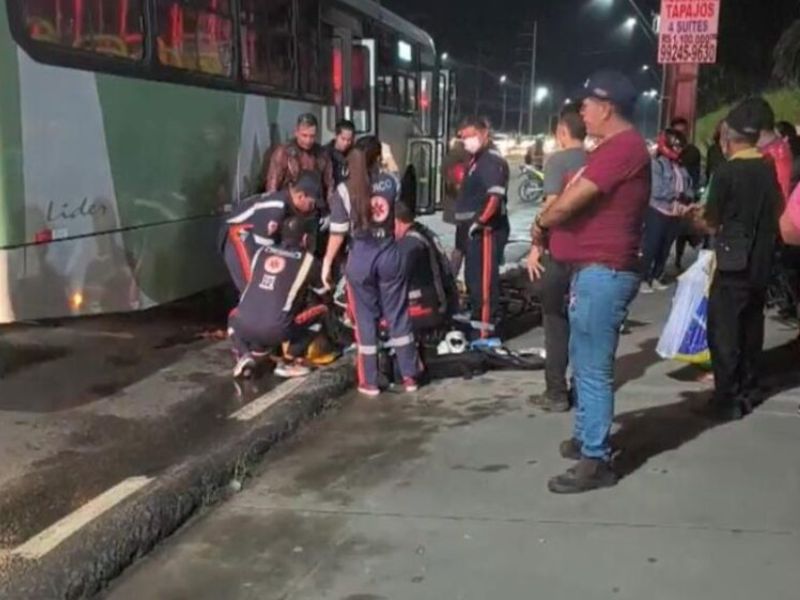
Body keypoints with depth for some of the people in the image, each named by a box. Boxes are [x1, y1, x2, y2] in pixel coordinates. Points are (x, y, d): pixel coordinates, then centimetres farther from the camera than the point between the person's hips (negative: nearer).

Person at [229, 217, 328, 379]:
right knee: (320, 309, 16)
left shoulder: (261, 252, 18)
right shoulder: (307, 260, 7)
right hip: (275, 331, -4)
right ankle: (289, 363, 14)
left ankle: (244, 355, 13)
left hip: (244, 327, 4)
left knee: (234, 317, 39)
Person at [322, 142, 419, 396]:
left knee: (366, 320, 8)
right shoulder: (391, 182, -2)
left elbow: (338, 233, -9)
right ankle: (409, 376, 18)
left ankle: (369, 382, 14)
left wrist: (327, 263, 2)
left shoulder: (344, 190, -9)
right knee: (398, 316, 12)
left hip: (361, 259, -2)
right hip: (389, 255, 2)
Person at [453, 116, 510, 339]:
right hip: (473, 229, 11)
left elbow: (496, 197, -25)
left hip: (486, 229, -11)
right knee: (473, 277, 21)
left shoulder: (493, 160, -13)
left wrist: (479, 221, -22)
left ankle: (485, 332, -10)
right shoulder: (477, 159, 19)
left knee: (484, 279, -11)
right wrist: (464, 223, 18)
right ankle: (475, 319, 36)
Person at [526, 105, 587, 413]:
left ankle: (556, 393, 3)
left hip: (560, 253, -5)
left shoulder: (558, 161, -10)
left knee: (557, 323, 2)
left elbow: (552, 207, -16)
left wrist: (536, 247, -11)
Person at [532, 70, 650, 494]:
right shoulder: (618, 148, 20)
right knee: (583, 360, 21)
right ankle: (587, 436, 34)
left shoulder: (623, 147, -18)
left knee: (593, 368, -6)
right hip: (595, 270, 11)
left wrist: (540, 224, 0)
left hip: (604, 271, -11)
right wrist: (550, 221, 1)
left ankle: (595, 460, 0)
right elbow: (581, 199, 19)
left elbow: (568, 202, -20)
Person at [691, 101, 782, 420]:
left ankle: (728, 399, 1)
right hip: (762, 262, 7)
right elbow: (777, 213, 14)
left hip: (734, 262, -6)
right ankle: (748, 391, 24)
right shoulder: (770, 170, 4)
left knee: (724, 330, 0)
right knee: (751, 327, 16)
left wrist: (698, 216, 12)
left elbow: (711, 223, -7)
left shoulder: (726, 172, -14)